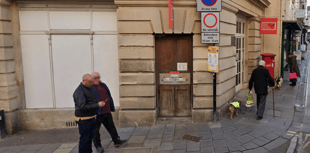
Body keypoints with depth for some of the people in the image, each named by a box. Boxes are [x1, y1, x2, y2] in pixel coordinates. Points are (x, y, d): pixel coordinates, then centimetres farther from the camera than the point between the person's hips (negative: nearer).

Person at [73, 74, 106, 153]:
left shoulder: (89, 89, 13)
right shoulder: (79, 91, -17)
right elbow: (82, 106, -26)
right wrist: (97, 105, -25)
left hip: (91, 118, 9)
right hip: (84, 120, -9)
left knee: (90, 137, 15)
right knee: (84, 139, -2)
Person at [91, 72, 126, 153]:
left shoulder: (103, 85, 13)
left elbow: (109, 97, 20)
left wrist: (112, 108, 20)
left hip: (107, 112, 7)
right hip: (97, 114, -7)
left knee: (111, 127, 17)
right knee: (96, 130, 4)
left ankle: (117, 141, 30)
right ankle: (98, 146, 18)